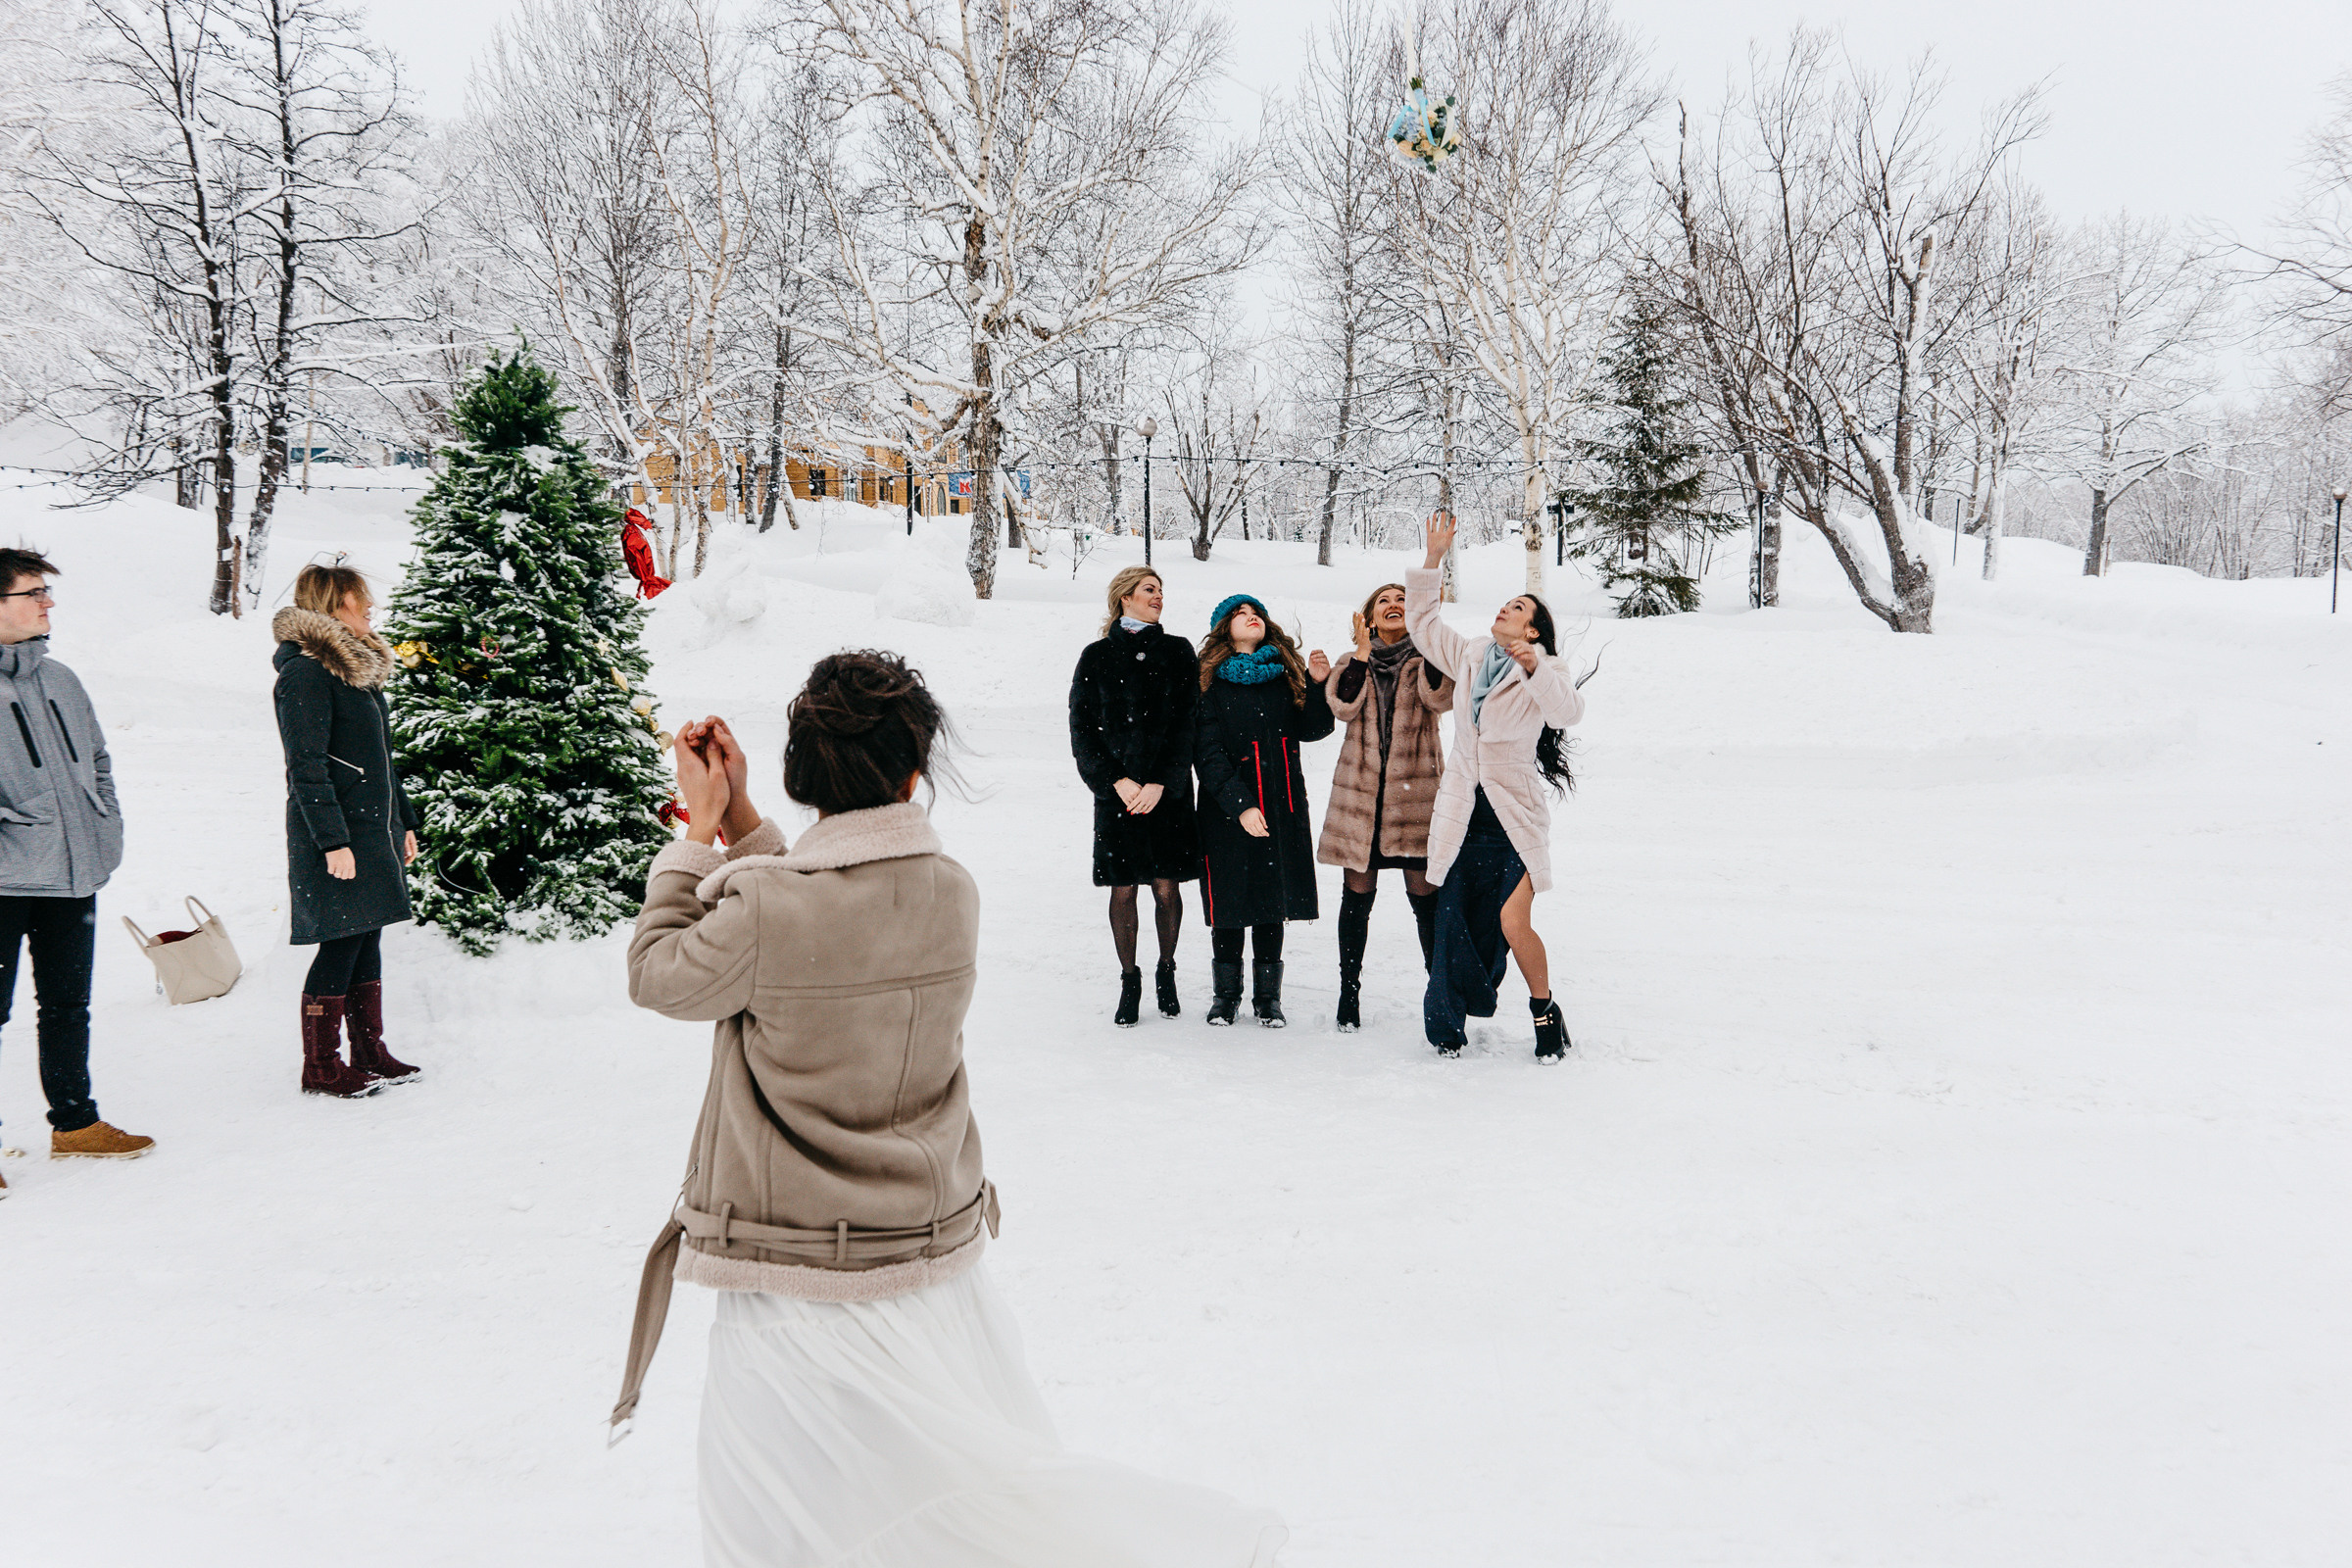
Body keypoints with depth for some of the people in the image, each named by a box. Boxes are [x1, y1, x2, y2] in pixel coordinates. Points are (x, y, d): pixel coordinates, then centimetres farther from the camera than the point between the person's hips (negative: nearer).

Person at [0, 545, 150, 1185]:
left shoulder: (59, 679, 12)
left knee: (67, 1005, 17)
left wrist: (107, 835, 12)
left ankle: (75, 1124, 28)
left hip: (77, 875, 7)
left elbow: (98, 761, 20)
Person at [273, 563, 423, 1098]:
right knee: (342, 944, -4)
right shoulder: (306, 672, -13)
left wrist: (403, 821, 21)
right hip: (335, 835, -9)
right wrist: (333, 841, -21)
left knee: (367, 937, 12)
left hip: (373, 829, 9)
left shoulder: (358, 666, 15)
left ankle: (370, 1053, 20)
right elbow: (306, 767, -18)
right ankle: (321, 1066, 7)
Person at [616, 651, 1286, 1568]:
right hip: (934, 1255, 5)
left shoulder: (767, 910, -24)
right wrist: (739, 820, 10)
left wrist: (701, 830, 4)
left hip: (796, 1282, -5)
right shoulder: (950, 892, -7)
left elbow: (659, 973, -4)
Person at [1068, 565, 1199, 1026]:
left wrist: (1160, 783, -9)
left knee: (1167, 887, 2)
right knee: (1123, 889, 2)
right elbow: (1082, 728, 2)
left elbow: (1187, 724, 1)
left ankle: (1166, 973, 21)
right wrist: (1117, 781, -9)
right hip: (1116, 790, 0)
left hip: (1168, 791, 1)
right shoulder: (1097, 656, 5)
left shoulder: (1177, 651, 7)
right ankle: (1129, 981, 15)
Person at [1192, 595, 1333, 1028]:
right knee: (1230, 902, 4)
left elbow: (1311, 730, 7)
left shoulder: (1286, 673, 9)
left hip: (1282, 805, 3)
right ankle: (1225, 995, 20)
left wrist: (1319, 685, -8)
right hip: (1228, 808, -3)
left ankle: (1267, 997, 21)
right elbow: (1208, 754, -10)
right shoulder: (1208, 680, -3)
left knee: (1273, 901, 9)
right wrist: (1240, 806, -19)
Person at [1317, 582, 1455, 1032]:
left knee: (1424, 892, -4)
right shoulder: (1352, 662, 14)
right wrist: (1363, 650, -9)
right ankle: (1349, 990, 15)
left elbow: (1439, 698, -14)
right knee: (1358, 893, 5)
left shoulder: (1426, 659, 8)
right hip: (1360, 791, 2)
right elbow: (1344, 707, -7)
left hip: (1415, 789, -2)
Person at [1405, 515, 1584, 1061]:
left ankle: (1545, 1011, 12)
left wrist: (1535, 668, -37)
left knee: (1513, 927, -11)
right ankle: (1447, 1022, 18)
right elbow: (1423, 622, 16)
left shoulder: (1545, 671, -2)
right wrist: (1434, 558, 8)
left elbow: (1569, 710, -21)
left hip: (1515, 820, -4)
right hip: (1462, 819, 4)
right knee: (1454, 925, 5)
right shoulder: (1468, 657, 12)